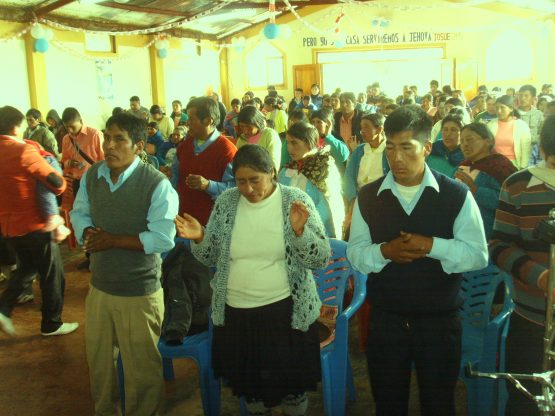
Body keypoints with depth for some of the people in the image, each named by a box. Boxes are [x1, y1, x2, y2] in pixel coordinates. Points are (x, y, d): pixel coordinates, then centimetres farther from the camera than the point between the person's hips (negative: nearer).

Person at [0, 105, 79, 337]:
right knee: (52, 274, 10)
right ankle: (51, 324, 21)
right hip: (33, 225, -8)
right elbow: (58, 184, -21)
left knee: (27, 268, 28)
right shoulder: (24, 151, -20)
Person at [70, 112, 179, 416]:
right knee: (97, 358, 24)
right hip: (99, 285, 7)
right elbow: (79, 213, 12)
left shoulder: (157, 185, -19)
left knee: (141, 367, 10)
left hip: (138, 292, -6)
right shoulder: (92, 176, 1)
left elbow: (162, 239, -24)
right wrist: (87, 232, -10)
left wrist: (113, 240, -20)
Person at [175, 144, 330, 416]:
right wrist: (199, 239, -15)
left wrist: (299, 231, -28)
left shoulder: (296, 201, -10)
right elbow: (211, 258, 5)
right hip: (235, 312, 3)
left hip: (285, 311, -2)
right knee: (248, 384, 19)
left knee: (291, 386, 13)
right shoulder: (226, 202, -2)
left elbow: (321, 259, -11)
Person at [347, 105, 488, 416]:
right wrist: (384, 251, -20)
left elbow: (478, 254, -8)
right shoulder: (368, 197, -1)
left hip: (440, 320, -1)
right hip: (385, 320, 2)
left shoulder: (456, 195, -6)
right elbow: (355, 253, -1)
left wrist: (431, 246, -23)